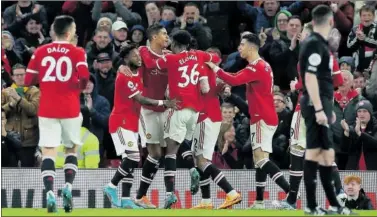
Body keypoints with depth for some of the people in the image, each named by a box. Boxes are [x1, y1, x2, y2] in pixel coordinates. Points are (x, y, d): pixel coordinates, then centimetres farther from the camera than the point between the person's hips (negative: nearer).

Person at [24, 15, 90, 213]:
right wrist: (79, 87, 8)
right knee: (71, 148, 18)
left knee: (48, 151, -2)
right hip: (70, 108, -1)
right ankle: (68, 186, 0)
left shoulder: (40, 52, 4)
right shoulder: (77, 53, -2)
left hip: (47, 109, 1)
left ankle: (50, 193, -19)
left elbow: (28, 81, 4)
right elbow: (84, 78, -14)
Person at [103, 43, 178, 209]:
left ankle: (126, 199, 6)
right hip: (121, 122, -9)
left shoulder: (138, 73, 8)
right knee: (133, 158, -20)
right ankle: (112, 186, -7)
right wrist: (164, 103, -25)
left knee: (130, 161, 5)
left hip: (132, 123, 9)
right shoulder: (124, 78, -18)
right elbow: (141, 100, -22)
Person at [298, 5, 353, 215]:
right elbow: (310, 78, -20)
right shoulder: (314, 44, -14)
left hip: (321, 105, 10)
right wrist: (319, 109, -23)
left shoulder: (319, 43, 17)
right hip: (316, 106, -10)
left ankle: (333, 204, 18)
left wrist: (328, 108, 27)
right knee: (315, 153, -9)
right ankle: (312, 206, -9)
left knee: (326, 153, 13)